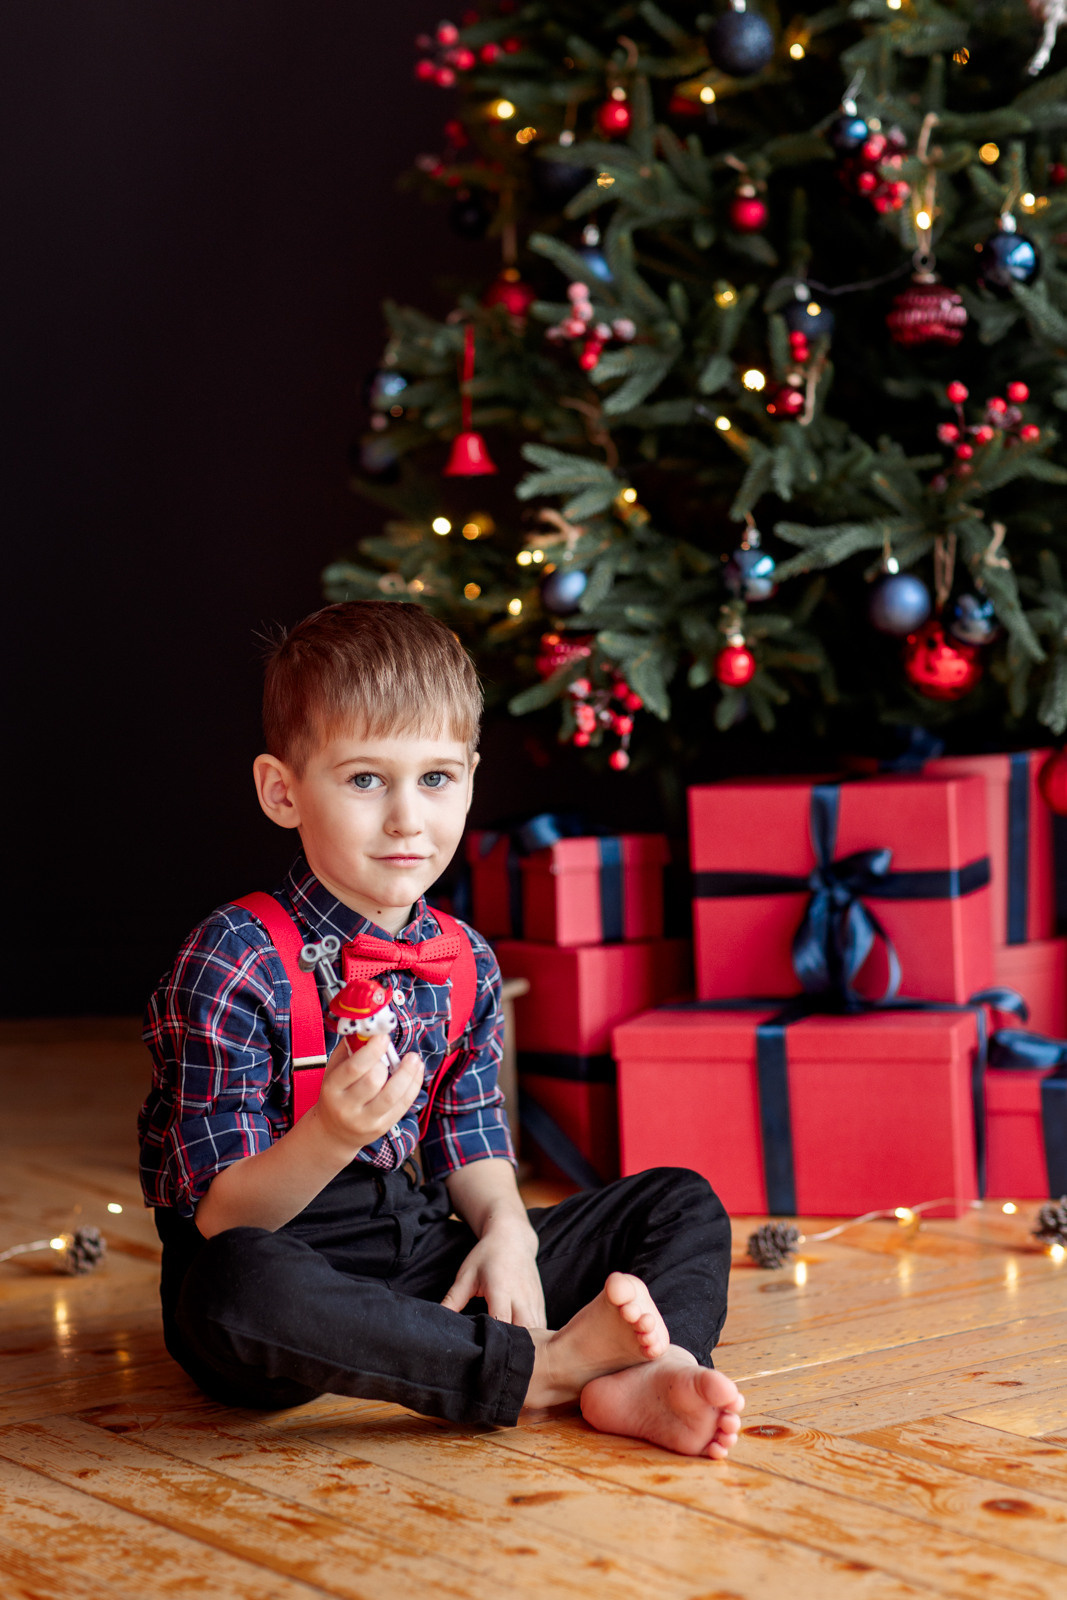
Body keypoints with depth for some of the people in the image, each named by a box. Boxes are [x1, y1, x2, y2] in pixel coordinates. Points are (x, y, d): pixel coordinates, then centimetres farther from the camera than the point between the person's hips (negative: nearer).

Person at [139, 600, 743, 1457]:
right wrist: (331, 1136, -34)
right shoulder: (232, 965, -13)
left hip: (427, 1256, 7)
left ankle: (639, 1377, -30)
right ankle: (539, 1367, -30)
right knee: (236, 1287, -42)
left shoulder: (466, 962, 6)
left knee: (683, 1202, 2)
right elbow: (223, 1219, -15)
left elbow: (471, 1146, 13)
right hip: (289, 1254, -6)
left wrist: (506, 1230, -10)